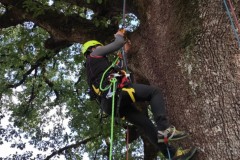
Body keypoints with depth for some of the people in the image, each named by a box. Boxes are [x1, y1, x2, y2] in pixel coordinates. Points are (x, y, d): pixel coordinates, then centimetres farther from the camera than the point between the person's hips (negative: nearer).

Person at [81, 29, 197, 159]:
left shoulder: (90, 72, 37)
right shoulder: (94, 54, 13)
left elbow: (118, 68, 42)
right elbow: (119, 44, 8)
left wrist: (124, 52, 46)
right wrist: (119, 36, 30)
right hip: (117, 89, -9)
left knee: (146, 124, 7)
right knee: (154, 92, -2)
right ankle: (164, 128, -19)